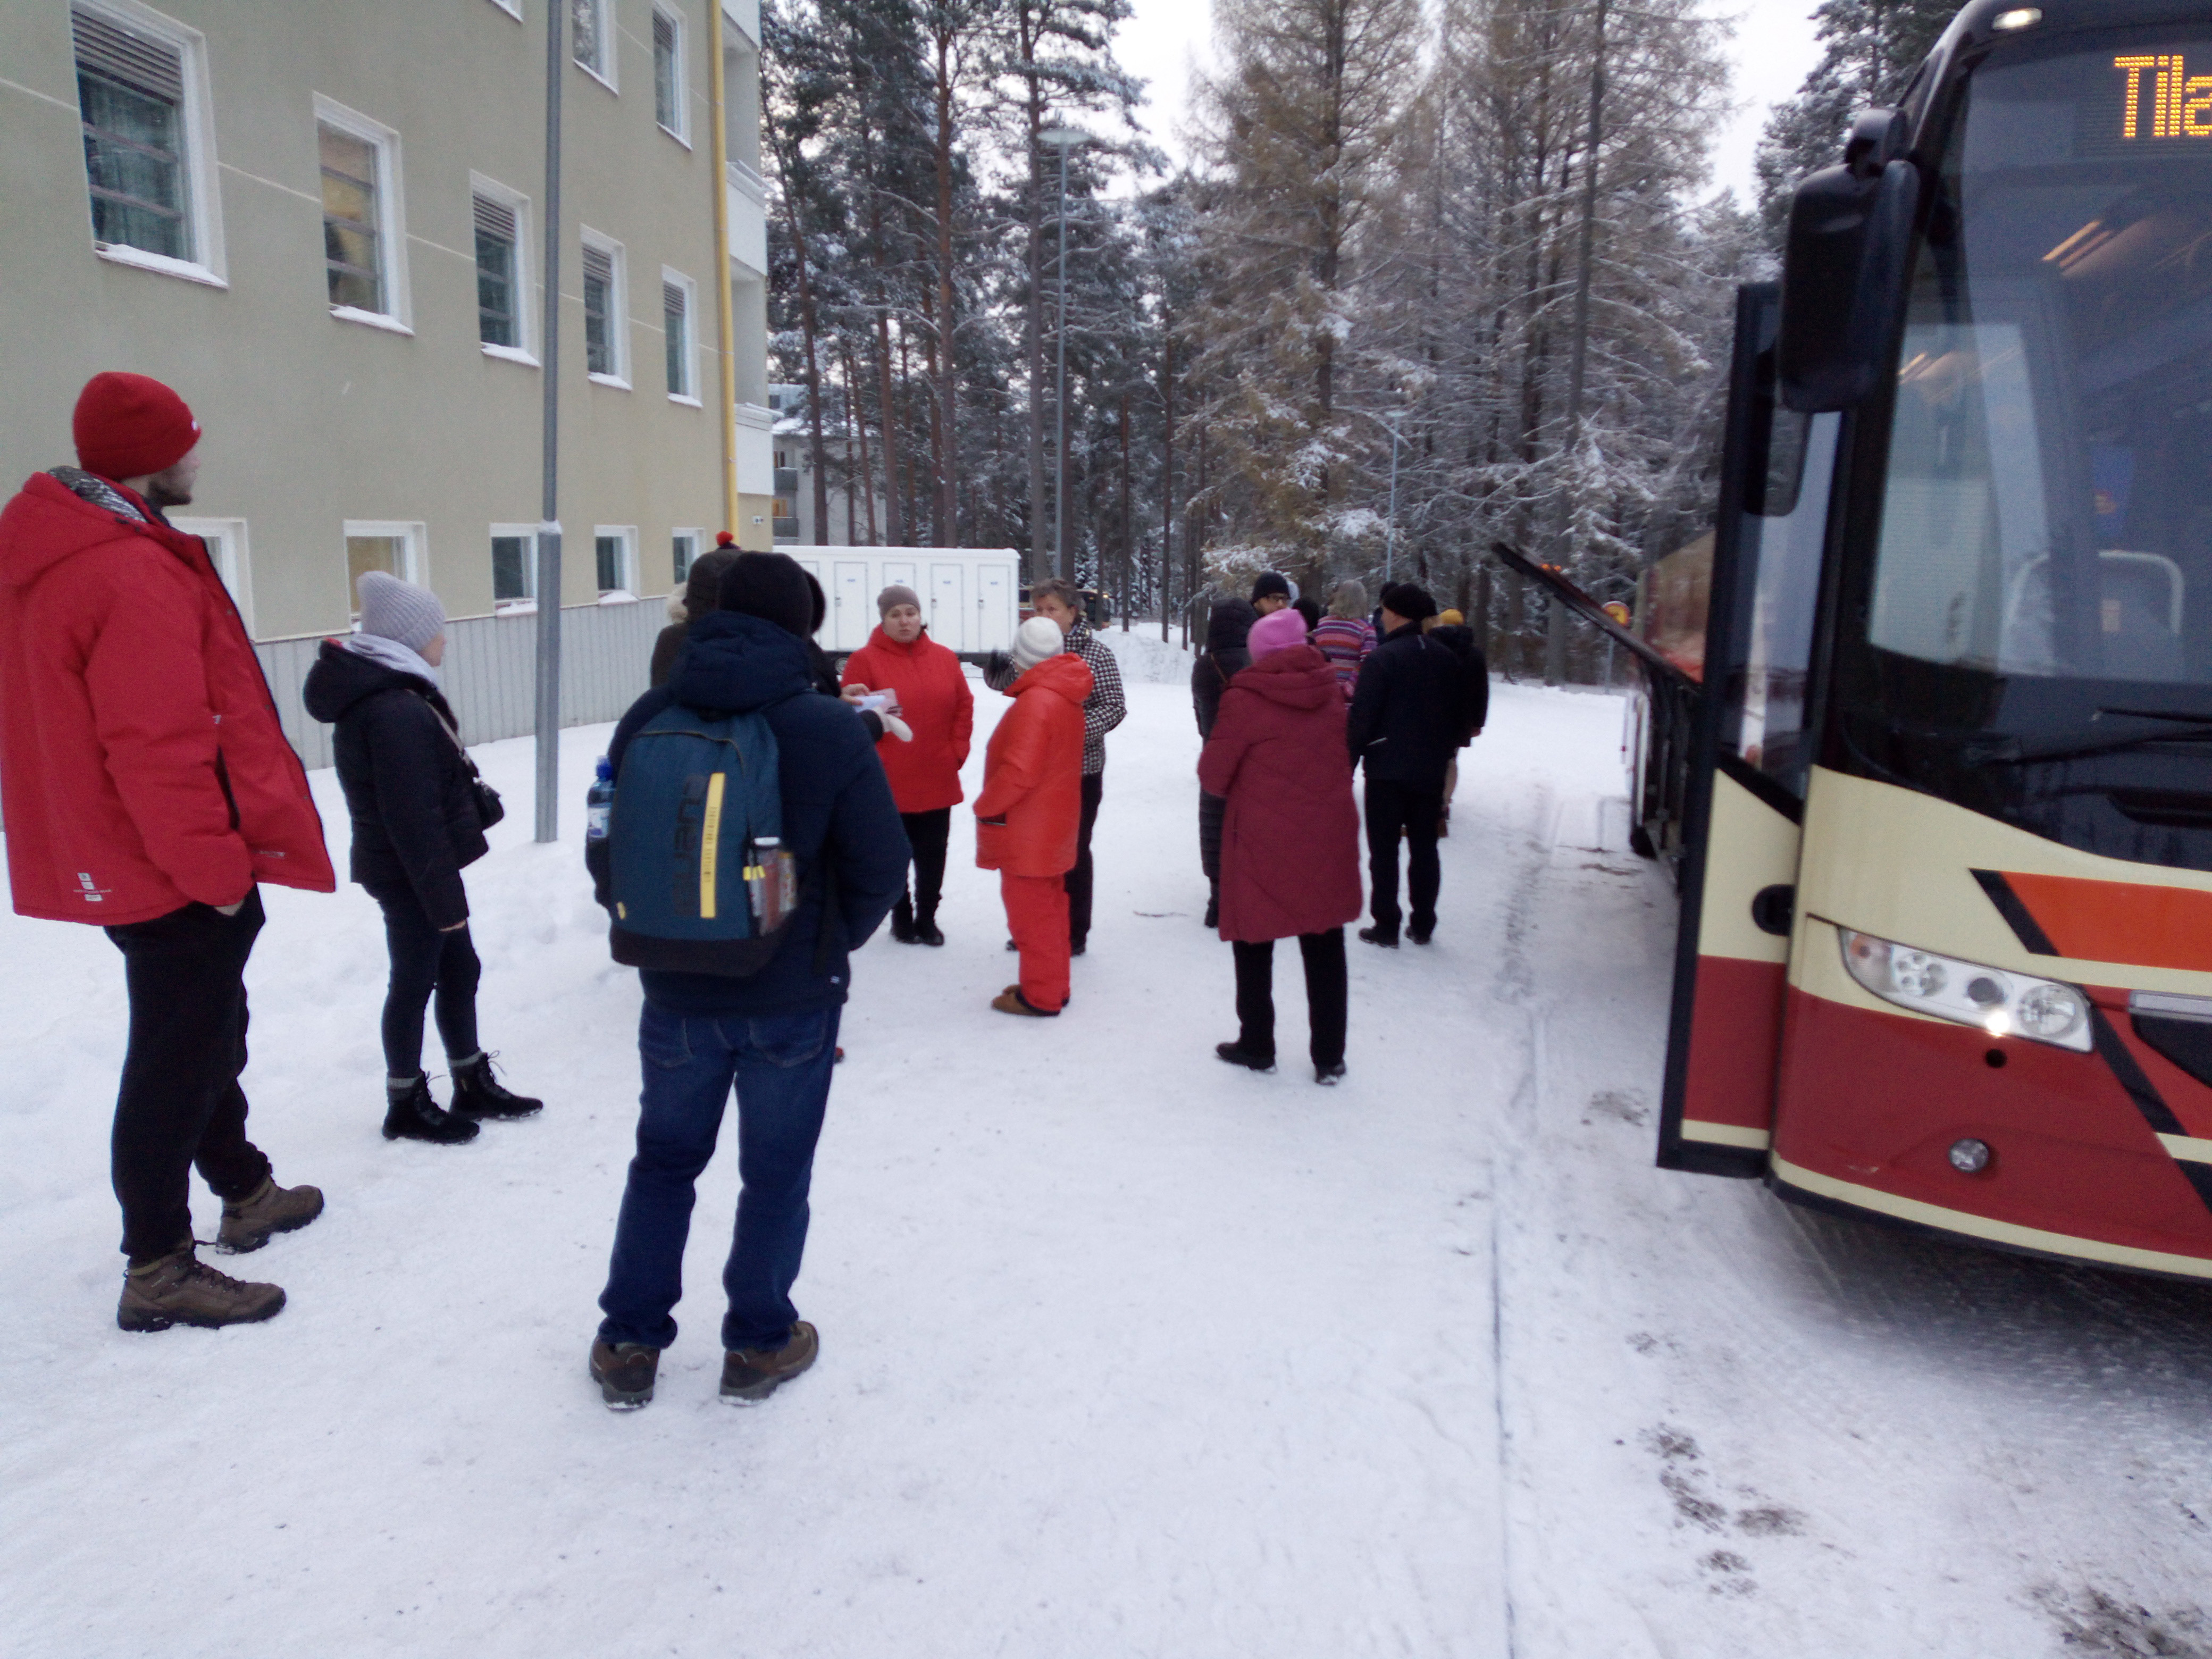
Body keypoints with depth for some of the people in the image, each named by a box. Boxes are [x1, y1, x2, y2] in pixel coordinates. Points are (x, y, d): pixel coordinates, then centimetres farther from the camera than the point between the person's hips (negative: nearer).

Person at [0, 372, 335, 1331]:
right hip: (174, 876, -10)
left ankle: (245, 1193, 39)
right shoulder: (134, 576, -23)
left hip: (118, 860, 10)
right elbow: (158, 748, -27)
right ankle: (158, 1271, 11)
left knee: (207, 1032, 23)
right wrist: (215, 866, -18)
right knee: (178, 1061, 0)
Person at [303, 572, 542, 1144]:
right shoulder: (397, 712, -24)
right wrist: (443, 897, -21)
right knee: (415, 980, 4)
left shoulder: (392, 694, 10)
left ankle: (473, 1085, 29)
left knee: (459, 969, 17)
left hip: (419, 869, 10)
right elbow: (413, 821, -25)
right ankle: (406, 1105, 19)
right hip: (411, 876, -10)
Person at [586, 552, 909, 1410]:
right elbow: (882, 867, -11)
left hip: (676, 994, 3)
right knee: (775, 1171, 14)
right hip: (793, 996, -3)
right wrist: (828, 947, 6)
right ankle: (759, 1343, 25)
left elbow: (605, 855, 3)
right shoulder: (830, 728, -14)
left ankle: (630, 1343, 28)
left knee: (664, 1160, 20)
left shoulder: (647, 719, -4)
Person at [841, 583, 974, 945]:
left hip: (938, 782, 3)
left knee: (933, 855, 12)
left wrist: (957, 751, 2)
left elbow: (964, 707, 9)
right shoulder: (865, 660, -6)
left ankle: (927, 917, 27)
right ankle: (902, 917, 27)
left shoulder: (945, 658, 5)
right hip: (888, 781, -3)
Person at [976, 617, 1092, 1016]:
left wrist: (985, 806, -13)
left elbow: (1018, 772, -29)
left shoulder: (1035, 701, -24)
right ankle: (1052, 987, 28)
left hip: (1027, 830, -10)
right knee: (1049, 908, 17)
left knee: (1030, 912, 1)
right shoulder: (1066, 696, 7)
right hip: (1054, 824, 10)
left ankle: (1040, 996, 11)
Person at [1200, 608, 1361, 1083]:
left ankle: (1257, 1046, 23)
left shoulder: (1245, 700, -13)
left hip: (1263, 842, -4)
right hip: (1328, 837, 4)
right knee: (1325, 949, 12)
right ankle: (1330, 1056, 18)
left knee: (1255, 946, 13)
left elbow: (1213, 774, -8)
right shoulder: (1331, 694, 3)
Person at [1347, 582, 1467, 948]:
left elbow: (1361, 719, -15)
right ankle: (1423, 925, 18)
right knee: (1424, 847, 13)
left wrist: (1348, 765, -8)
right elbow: (1461, 717, 13)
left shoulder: (1382, 658, -13)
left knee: (1384, 850, 3)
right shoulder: (1448, 659, 6)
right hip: (1431, 771, 5)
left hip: (1387, 770, -5)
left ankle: (1387, 926, 5)